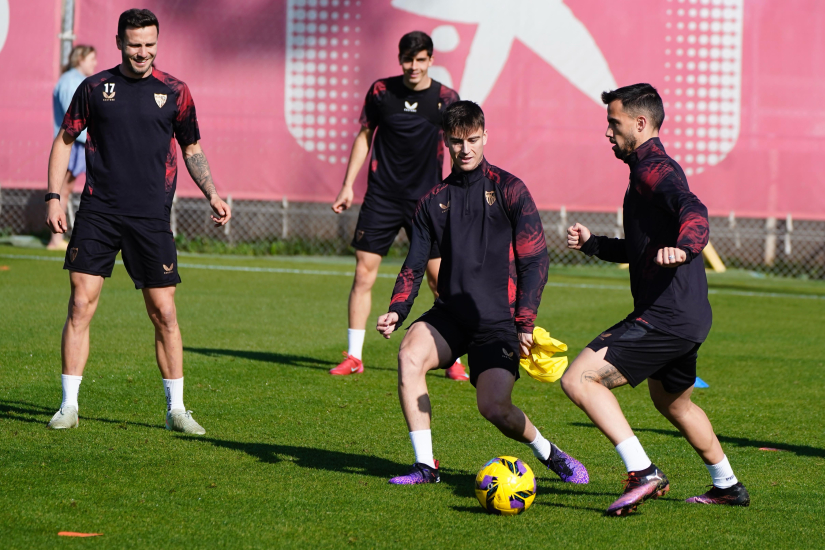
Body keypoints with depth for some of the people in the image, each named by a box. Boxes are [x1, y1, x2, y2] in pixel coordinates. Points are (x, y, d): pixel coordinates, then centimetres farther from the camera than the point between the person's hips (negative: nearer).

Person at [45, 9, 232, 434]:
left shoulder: (173, 92, 5)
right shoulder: (95, 88, 5)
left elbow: (192, 149, 16)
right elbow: (65, 140, 13)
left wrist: (212, 195, 4)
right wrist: (54, 197, 5)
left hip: (151, 218, 0)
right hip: (98, 211, 0)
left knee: (163, 311, -1)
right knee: (81, 304, -5)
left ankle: (175, 408, 10)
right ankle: (69, 405, 3)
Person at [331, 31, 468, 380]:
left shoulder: (446, 98, -3)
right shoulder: (381, 91, 0)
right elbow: (364, 136, 10)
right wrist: (348, 186, 7)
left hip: (427, 199, -1)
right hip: (381, 196, 1)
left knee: (440, 280, -4)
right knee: (363, 273, -3)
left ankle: (453, 361, 7)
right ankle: (353, 357, 5)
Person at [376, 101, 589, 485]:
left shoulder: (509, 190, 0)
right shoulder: (434, 201, 12)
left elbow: (535, 261, -3)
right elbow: (414, 265, 13)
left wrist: (525, 323, -11)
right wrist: (397, 310, -5)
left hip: (498, 319, -4)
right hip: (450, 313, 4)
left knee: (494, 407, -17)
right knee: (410, 354, -25)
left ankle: (550, 454, 15)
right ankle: (425, 466, -17)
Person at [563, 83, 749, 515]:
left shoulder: (654, 169, -13)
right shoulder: (650, 169, 21)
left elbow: (692, 209, -34)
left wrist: (684, 248, -54)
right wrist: (592, 243, 21)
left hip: (665, 317, -11)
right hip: (687, 317, 11)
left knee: (579, 379, -17)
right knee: (672, 401, 32)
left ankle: (643, 474, -20)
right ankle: (728, 486, 44)